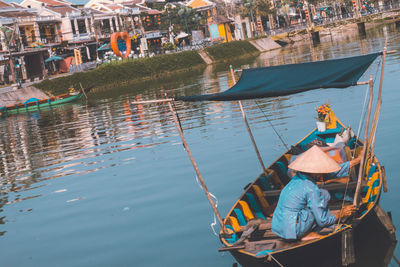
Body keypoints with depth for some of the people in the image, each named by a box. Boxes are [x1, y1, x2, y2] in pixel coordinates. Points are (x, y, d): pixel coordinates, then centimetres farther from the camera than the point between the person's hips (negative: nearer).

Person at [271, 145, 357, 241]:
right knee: (324, 195, -1)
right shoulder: (311, 189, -18)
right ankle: (307, 234, 2)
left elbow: (333, 172, 19)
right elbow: (322, 221, -13)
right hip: (291, 231, -8)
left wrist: (355, 161, 26)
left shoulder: (299, 176, 6)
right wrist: (341, 214, 3)